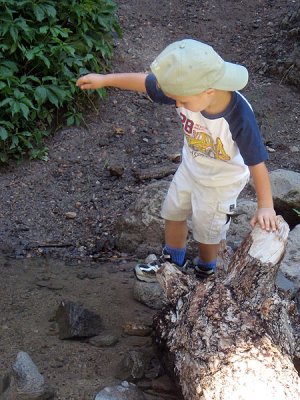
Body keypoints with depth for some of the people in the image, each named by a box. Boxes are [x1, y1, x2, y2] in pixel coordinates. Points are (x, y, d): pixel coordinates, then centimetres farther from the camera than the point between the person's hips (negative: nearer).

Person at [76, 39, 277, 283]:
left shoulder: (240, 118, -41)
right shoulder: (188, 90, -27)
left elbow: (257, 162, -31)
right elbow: (146, 82, -13)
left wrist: (265, 206, -28)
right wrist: (105, 79, -5)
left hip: (222, 181, -5)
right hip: (191, 167, 5)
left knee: (207, 230, 16)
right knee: (173, 212, 23)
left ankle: (206, 272, 49)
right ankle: (174, 263, 51)